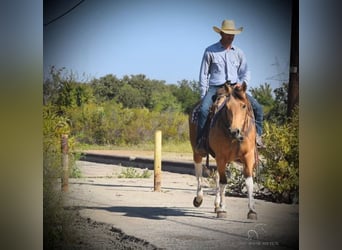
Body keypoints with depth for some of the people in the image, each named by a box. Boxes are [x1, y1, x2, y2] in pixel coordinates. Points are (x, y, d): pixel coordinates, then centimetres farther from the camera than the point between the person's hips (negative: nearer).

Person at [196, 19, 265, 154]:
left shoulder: (239, 53, 12)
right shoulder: (210, 51, 3)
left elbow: (246, 72, 14)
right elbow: (203, 75, 4)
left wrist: (242, 83, -9)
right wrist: (204, 95, -2)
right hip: (215, 87, -3)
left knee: (257, 107, -12)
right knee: (203, 109, -30)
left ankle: (257, 135, 2)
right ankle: (201, 140, -21)